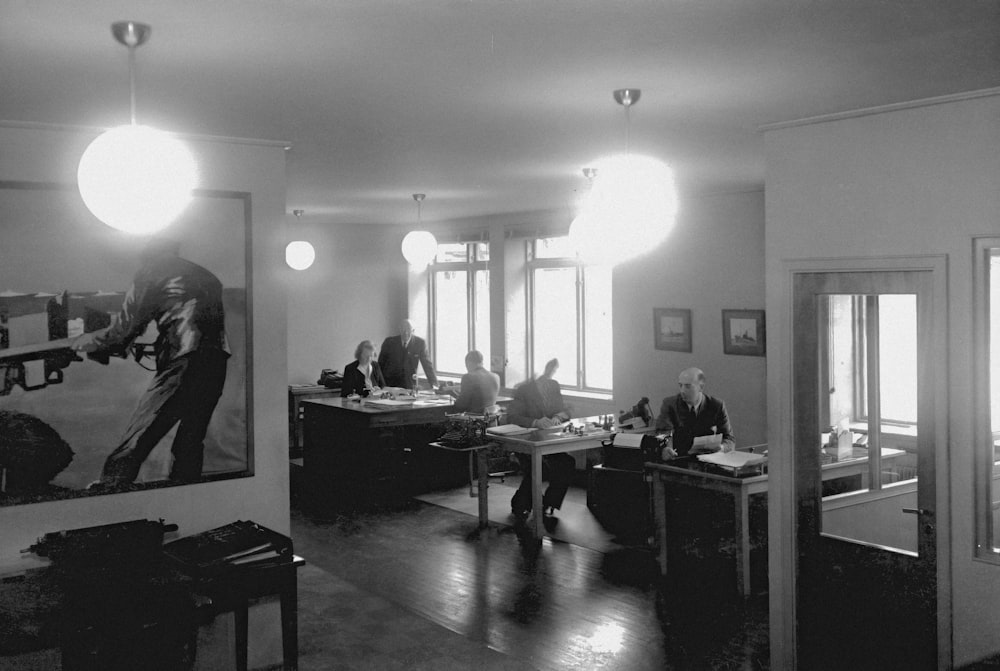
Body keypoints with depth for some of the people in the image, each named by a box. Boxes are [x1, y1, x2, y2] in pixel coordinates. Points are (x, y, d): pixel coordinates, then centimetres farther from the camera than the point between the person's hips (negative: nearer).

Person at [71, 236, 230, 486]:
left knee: (131, 448, -5)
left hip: (182, 364, -7)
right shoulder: (205, 276, 27)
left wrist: (83, 342, 23)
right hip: (217, 362, 7)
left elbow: (123, 331, 6)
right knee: (190, 443, 16)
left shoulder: (150, 274, 9)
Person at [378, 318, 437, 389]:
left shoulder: (420, 343, -3)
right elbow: (380, 363, 6)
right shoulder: (389, 342, -2)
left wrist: (434, 384, -12)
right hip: (389, 385, 0)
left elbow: (427, 365, -4)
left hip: (410, 386, 0)